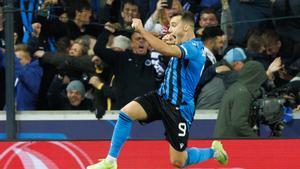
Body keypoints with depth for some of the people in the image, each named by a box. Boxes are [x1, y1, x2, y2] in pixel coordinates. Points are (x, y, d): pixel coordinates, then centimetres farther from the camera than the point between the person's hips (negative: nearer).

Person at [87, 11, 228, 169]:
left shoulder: (194, 47, -20)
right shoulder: (181, 46, 8)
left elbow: (166, 50, -37)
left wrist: (142, 30, -32)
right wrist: (166, 42, 5)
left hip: (179, 107, -8)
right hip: (161, 97, 8)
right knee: (126, 113, -15)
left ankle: (214, 151, 26)